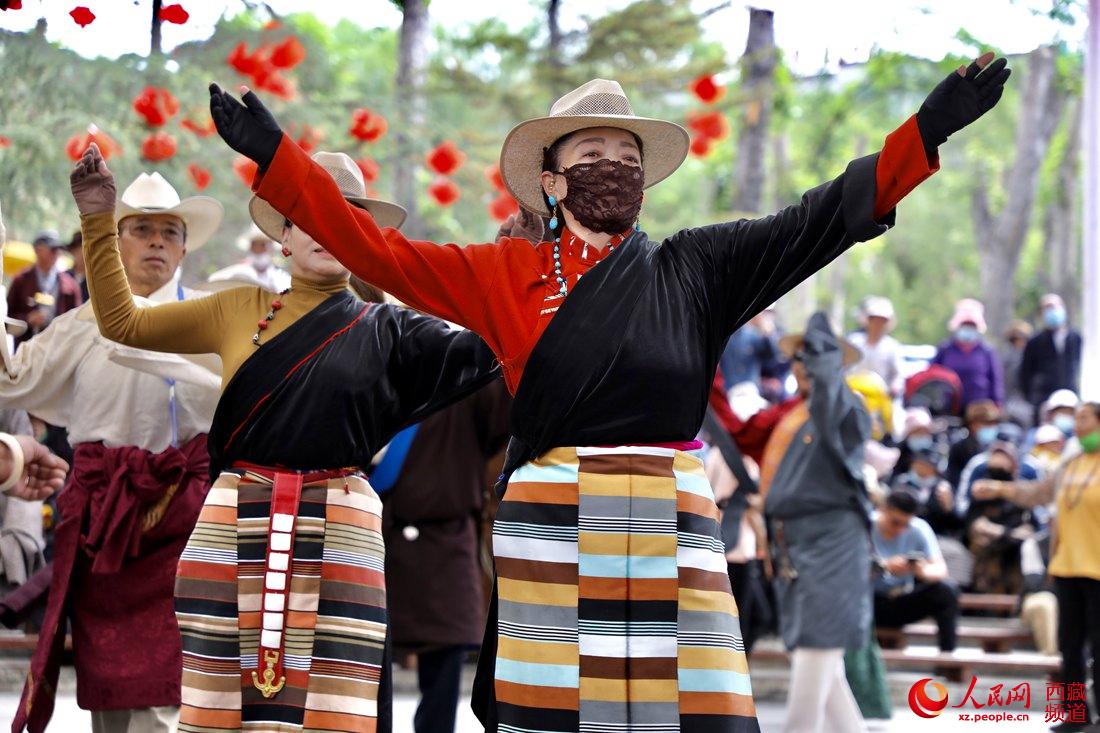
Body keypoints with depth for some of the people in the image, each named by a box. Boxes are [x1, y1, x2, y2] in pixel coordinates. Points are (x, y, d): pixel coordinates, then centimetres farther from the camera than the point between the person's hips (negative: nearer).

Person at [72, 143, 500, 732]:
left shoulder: (387, 329, 11)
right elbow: (122, 322, 17)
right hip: (233, 529, 1)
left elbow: (486, 352, 1)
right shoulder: (238, 311, 14)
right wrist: (98, 220, 11)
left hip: (339, 530, -1)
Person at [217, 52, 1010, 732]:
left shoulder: (693, 270, 12)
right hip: (551, 529, -1)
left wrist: (928, 130, -1)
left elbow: (825, 218, 7)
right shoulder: (507, 274, 10)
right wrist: (274, 155, 2)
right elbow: (377, 251, 7)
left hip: (672, 526, 1)